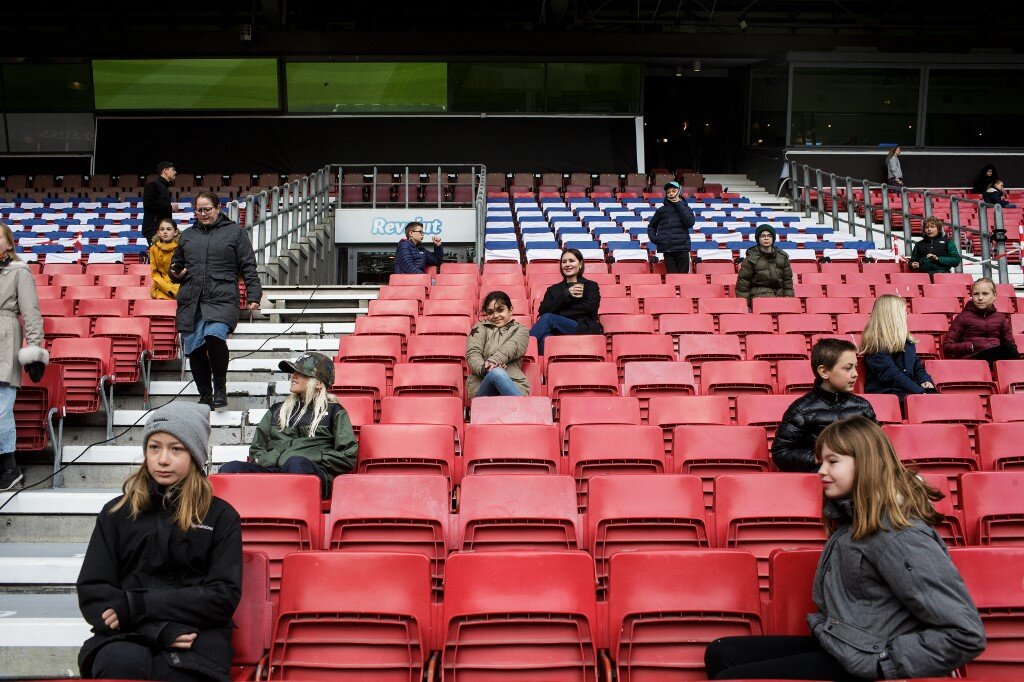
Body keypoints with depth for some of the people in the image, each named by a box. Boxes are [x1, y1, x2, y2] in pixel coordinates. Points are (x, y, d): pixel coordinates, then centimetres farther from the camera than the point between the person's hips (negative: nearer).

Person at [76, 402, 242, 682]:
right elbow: (92, 591, 6)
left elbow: (224, 595, 2)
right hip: (125, 637, 1)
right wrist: (159, 629, -11)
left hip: (195, 639, -1)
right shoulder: (117, 513, 16)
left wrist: (138, 605, -8)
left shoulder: (221, 516, 12)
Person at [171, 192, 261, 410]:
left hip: (222, 300, -5)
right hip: (190, 302, 5)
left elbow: (248, 267, 6)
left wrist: (253, 296, -3)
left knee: (214, 337, -28)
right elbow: (176, 265, 31)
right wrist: (176, 274, 7)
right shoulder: (187, 235, 20)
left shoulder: (235, 232, 9)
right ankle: (205, 396, 17)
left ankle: (220, 388, -10)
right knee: (194, 349, 1)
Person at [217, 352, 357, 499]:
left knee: (295, 463, -42)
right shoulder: (278, 409, 33)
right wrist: (264, 461, 8)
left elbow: (348, 456, 10)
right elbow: (256, 448, 32)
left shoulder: (333, 411, 20)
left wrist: (314, 461, -2)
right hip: (270, 469, 4)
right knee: (229, 469, -27)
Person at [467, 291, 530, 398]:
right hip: (481, 385, 1)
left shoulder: (520, 330, 25)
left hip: (514, 384, 0)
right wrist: (484, 368, -18)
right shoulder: (480, 328, 27)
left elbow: (511, 349, 1)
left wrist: (493, 361, -23)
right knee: (496, 372, -37)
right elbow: (472, 353, 8)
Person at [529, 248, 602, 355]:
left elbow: (590, 308, -1)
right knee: (546, 338, -37)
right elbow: (543, 310, 8)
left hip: (585, 329, -2)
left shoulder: (591, 286, 20)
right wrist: (566, 295, -1)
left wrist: (560, 312, -1)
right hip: (558, 333, 2)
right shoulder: (553, 289, 27)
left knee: (548, 318, -27)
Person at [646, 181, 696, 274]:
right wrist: (652, 237, 3)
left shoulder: (686, 208, 7)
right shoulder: (661, 210, 11)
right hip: (667, 251, 1)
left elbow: (690, 222, -12)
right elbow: (651, 226, 23)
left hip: (682, 249, -1)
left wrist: (679, 204, -7)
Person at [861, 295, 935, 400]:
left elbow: (917, 366, 25)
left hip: (909, 390, 8)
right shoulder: (876, 344, -7)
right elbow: (892, 375, -15)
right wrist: (920, 391, -21)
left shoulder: (906, 340, 21)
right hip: (885, 391, -8)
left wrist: (925, 381, 2)